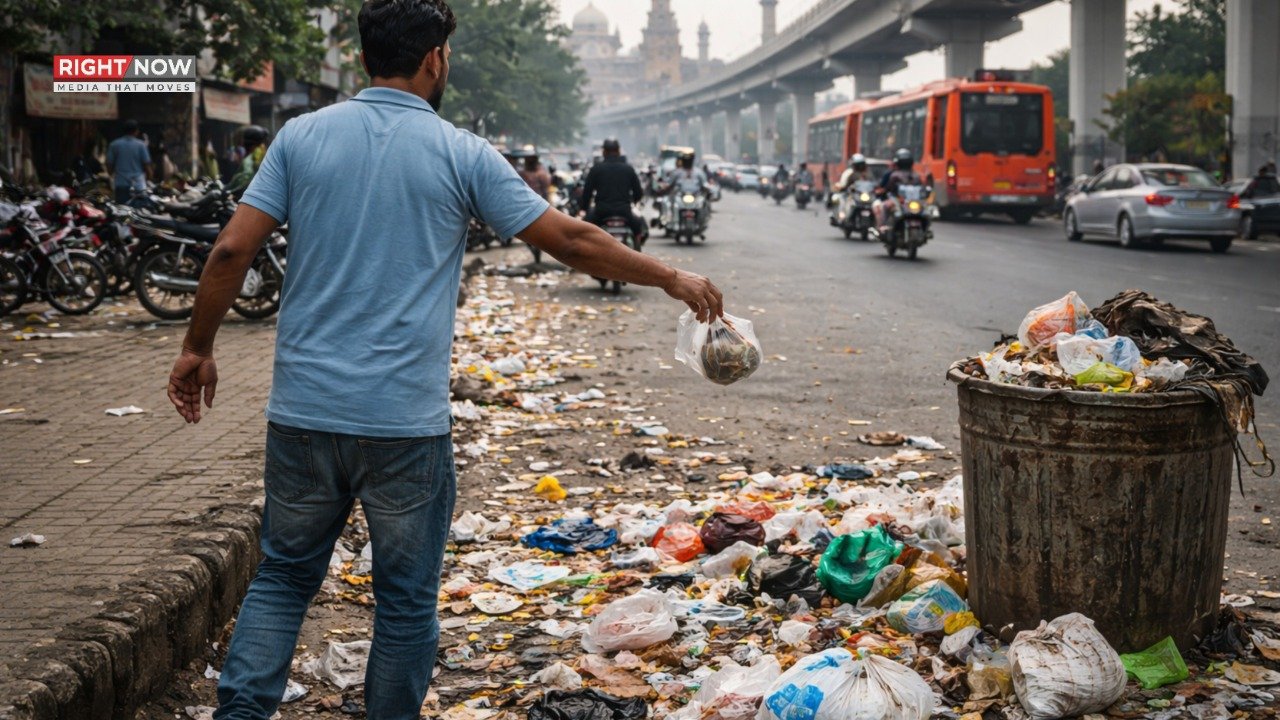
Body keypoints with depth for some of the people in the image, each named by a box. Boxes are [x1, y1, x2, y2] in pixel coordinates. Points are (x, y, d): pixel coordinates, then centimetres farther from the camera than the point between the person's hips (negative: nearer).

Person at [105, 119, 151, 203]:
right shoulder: (141, 145, -4)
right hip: (138, 185, -2)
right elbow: (146, 164, -3)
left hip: (120, 184, 2)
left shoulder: (114, 145, 2)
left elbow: (109, 166, 4)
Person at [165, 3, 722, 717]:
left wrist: (199, 348, 12)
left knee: (284, 575, 18)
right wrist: (672, 277, 11)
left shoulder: (301, 136, 3)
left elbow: (232, 250, -1)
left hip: (304, 411, 3)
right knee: (407, 600, 11)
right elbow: (571, 241, -1)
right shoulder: (462, 154, -3)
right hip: (406, 422, -3)